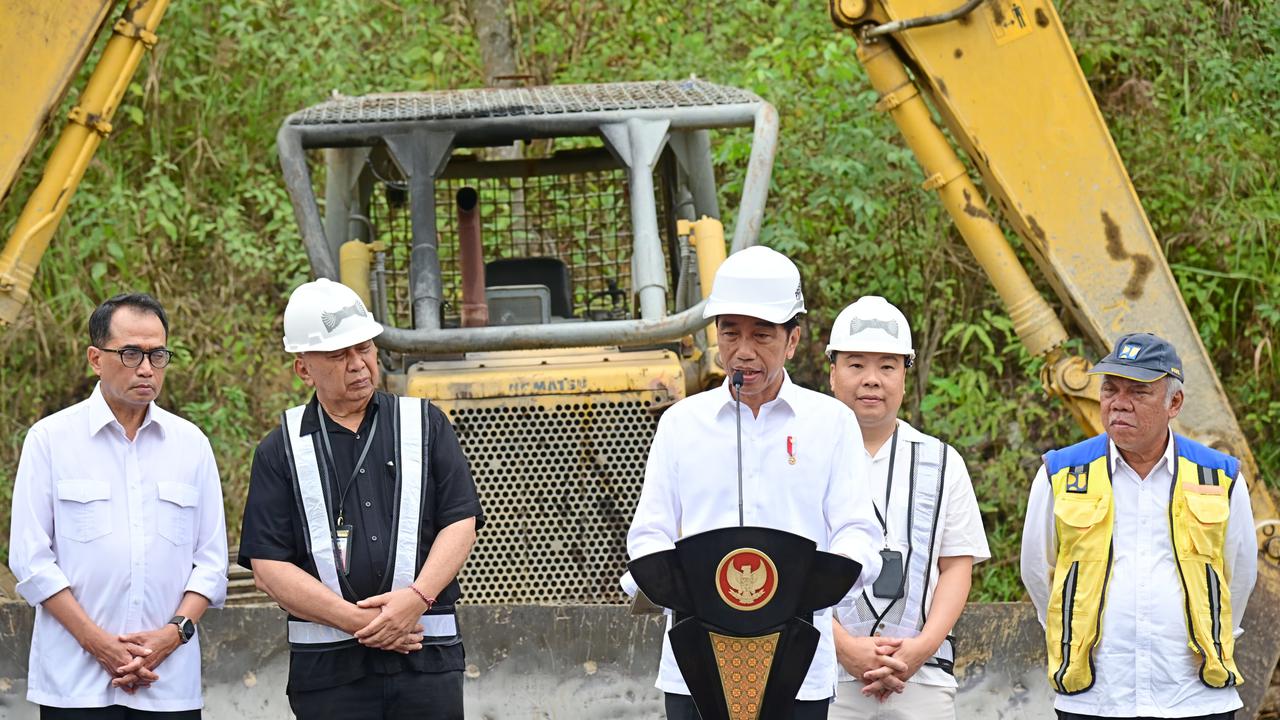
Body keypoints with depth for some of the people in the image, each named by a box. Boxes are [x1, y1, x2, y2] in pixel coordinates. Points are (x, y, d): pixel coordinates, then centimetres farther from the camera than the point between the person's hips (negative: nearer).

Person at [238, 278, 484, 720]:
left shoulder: (424, 425, 12)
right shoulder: (282, 450, 8)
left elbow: (461, 524, 5)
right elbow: (268, 567, 0)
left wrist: (417, 598, -12)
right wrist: (358, 621, -10)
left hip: (428, 658, 1)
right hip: (329, 667, -1)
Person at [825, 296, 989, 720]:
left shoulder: (941, 463, 16)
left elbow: (957, 565, 11)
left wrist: (924, 646, -5)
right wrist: (845, 647, -12)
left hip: (922, 679, 2)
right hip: (823, 676, -2)